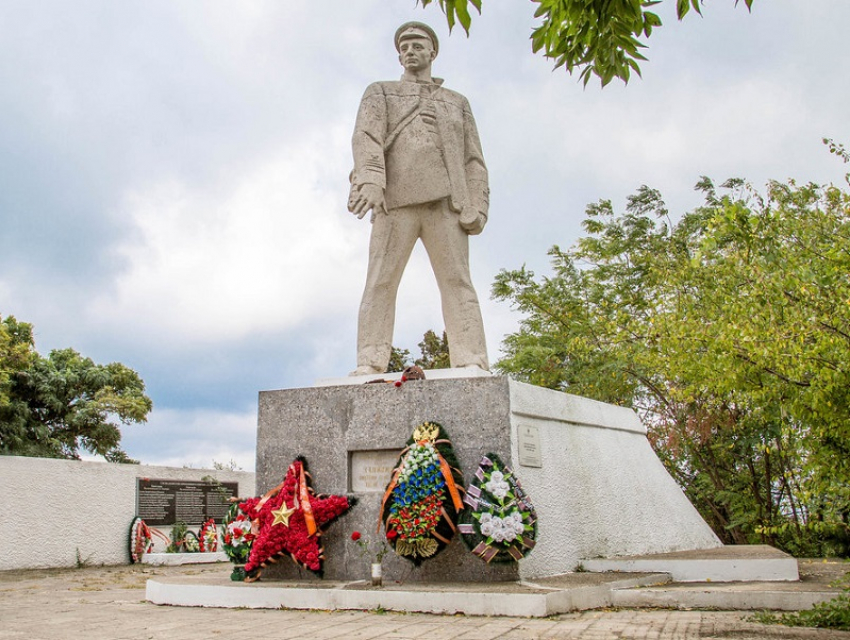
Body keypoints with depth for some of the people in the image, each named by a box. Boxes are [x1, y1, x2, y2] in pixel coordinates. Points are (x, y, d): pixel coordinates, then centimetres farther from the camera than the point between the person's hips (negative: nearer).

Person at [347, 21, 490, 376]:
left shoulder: (457, 102, 27)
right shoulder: (380, 92, 21)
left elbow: (473, 160, 16)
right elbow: (367, 136, 0)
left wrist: (477, 208, -2)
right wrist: (370, 181, -21)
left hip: (446, 203, 1)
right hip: (396, 201, -1)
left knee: (457, 283, -9)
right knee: (381, 282, -9)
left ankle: (473, 366, -16)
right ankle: (369, 366, -13)